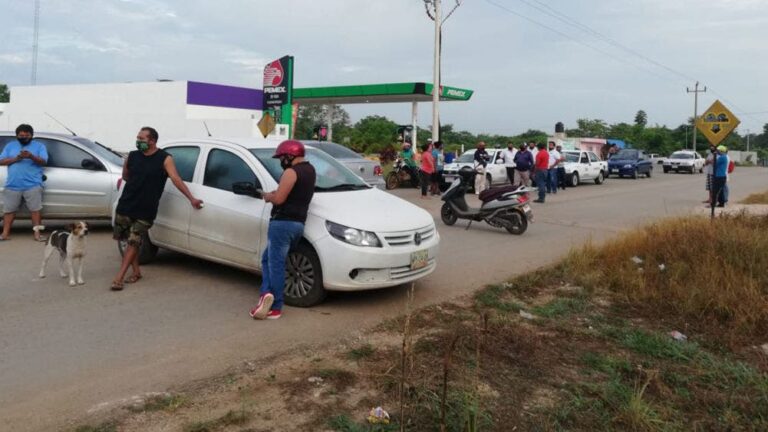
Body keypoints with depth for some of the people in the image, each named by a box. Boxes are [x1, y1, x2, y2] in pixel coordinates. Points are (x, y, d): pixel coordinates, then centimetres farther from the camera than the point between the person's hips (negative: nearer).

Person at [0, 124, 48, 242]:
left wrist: (31, 157, -24)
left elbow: (44, 161, -5)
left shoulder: (39, 146, 8)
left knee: (35, 209, -4)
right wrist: (15, 159, -10)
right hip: (12, 185, 3)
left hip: (33, 185, -3)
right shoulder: (10, 146, 15)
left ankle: (37, 234, -1)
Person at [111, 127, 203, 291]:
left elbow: (176, 179, -15)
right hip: (125, 206, 4)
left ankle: (119, 277, -1)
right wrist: (137, 187, 13)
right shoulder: (132, 156, 3)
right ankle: (136, 271, 26)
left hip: (145, 211, -4)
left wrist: (191, 198, -22)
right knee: (130, 241, 11)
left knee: (133, 243, -4)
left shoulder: (165, 159, -8)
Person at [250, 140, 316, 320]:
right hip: (298, 223, 9)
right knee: (268, 259, 17)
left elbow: (279, 199, -18)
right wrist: (275, 193, 12)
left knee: (276, 264, -5)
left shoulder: (291, 172, -13)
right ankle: (267, 294, 8)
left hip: (283, 223, -9)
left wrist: (268, 196, 1)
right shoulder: (310, 170, 16)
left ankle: (276, 308, -6)